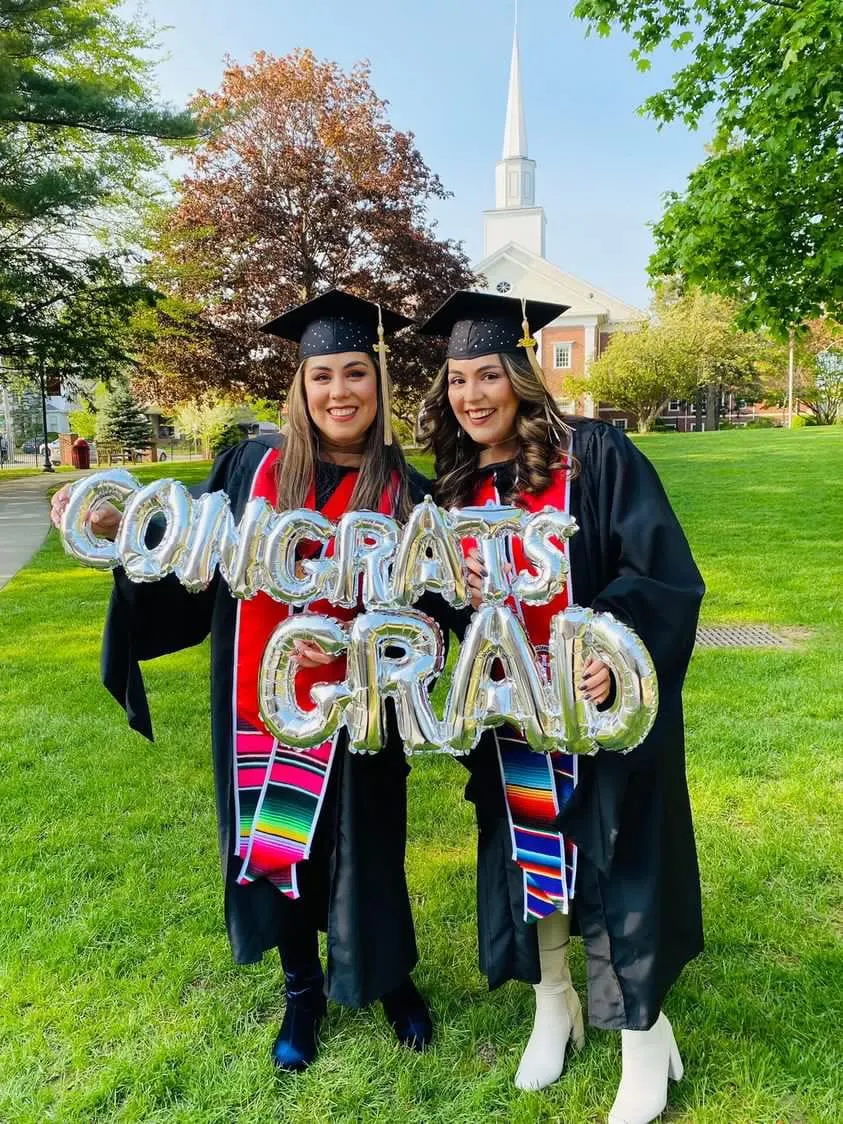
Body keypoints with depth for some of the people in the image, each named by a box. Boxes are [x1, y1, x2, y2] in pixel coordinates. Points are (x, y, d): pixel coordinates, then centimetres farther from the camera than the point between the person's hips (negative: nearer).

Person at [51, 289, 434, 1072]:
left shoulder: (403, 493, -7)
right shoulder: (253, 467, -4)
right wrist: (118, 529, -12)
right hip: (259, 707, 2)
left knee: (362, 851, 12)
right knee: (275, 847, 17)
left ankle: (391, 978, 43)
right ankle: (303, 990, 43)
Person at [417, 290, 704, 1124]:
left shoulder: (594, 455, -11)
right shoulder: (455, 487, 4)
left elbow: (664, 570, -16)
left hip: (607, 704, -4)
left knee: (616, 861, 6)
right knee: (527, 857, 15)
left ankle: (643, 1034, 29)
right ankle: (553, 1004, 40)